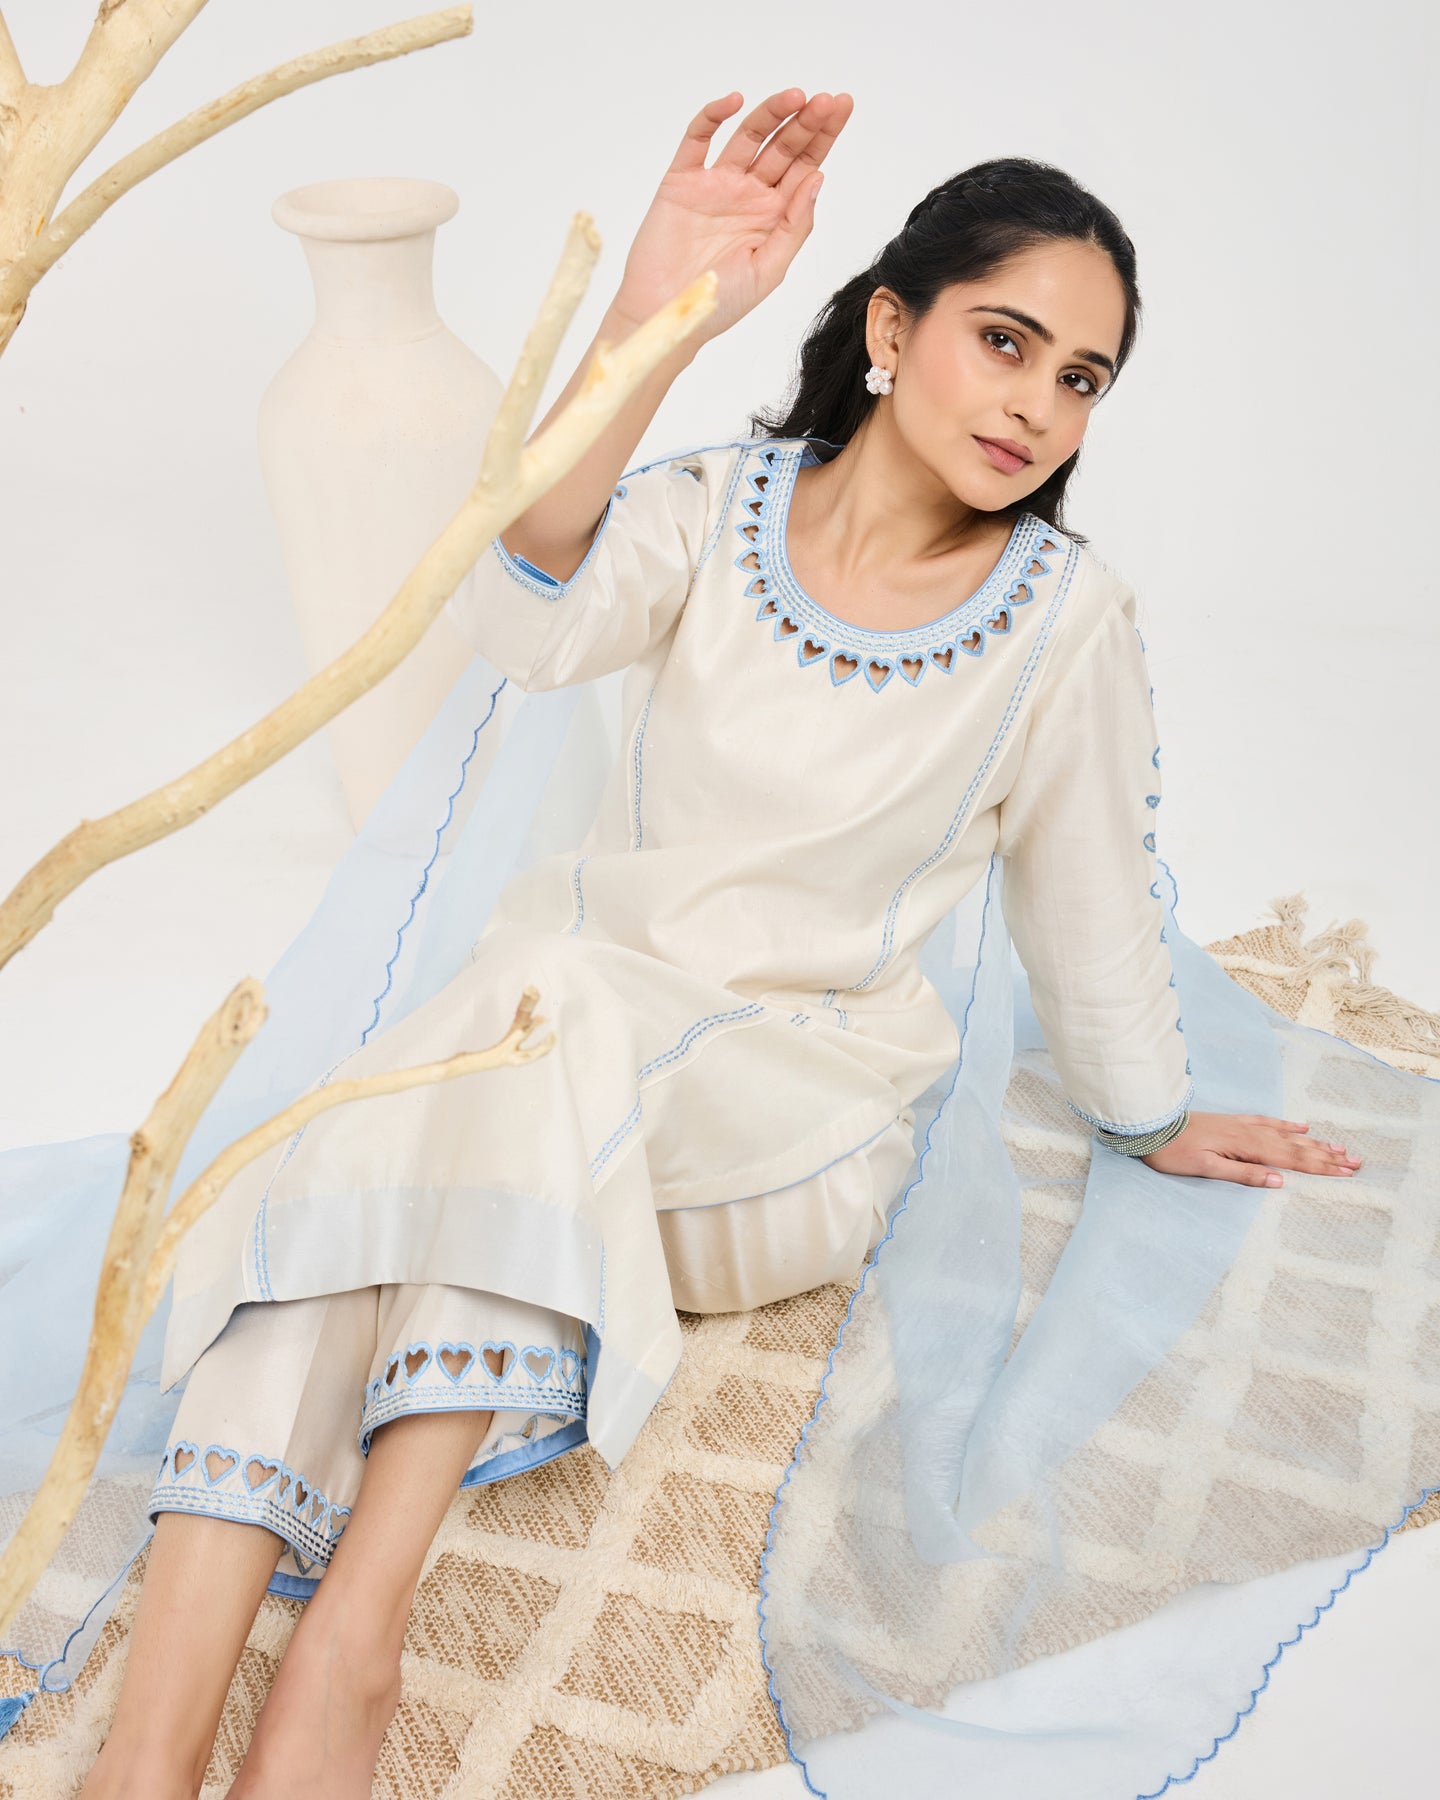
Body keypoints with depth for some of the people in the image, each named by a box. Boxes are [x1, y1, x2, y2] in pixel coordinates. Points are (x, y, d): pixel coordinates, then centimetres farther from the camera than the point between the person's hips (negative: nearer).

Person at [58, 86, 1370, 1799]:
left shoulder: (1062, 617, -3)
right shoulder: (716, 508, -2)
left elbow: (1091, 893, 9)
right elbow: (531, 614, -24)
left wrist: (1157, 1122, 20)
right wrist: (648, 329, -38)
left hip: (799, 1106, -2)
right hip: (567, 1033, 2)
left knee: (557, 995, -34)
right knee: (346, 1159, -29)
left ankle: (361, 1610, -35)